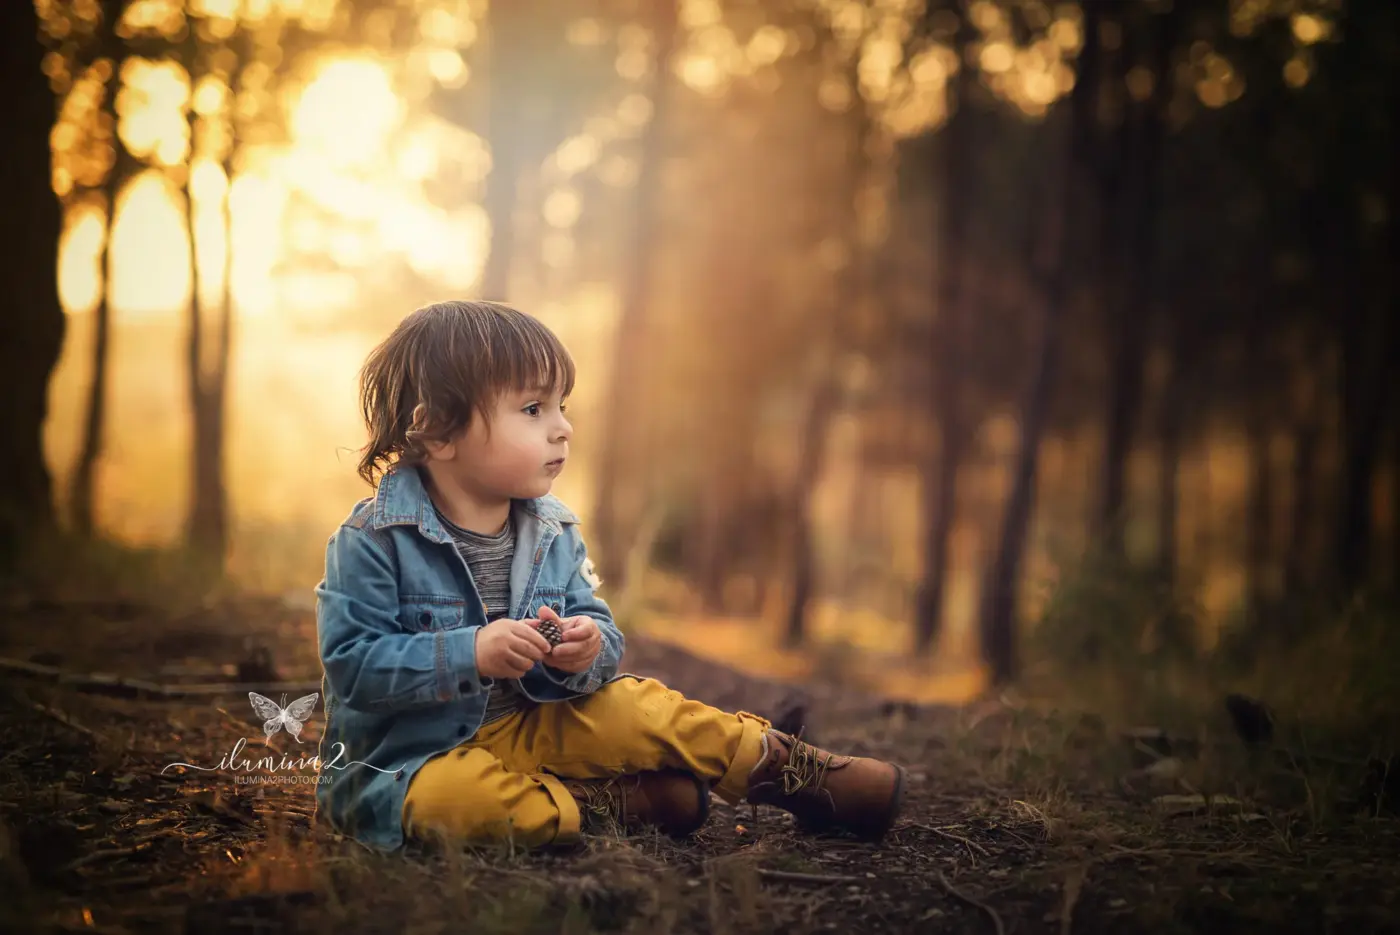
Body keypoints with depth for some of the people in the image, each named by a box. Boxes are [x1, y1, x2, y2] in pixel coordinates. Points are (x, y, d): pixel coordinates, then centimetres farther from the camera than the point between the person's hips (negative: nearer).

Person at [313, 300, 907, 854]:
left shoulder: (554, 533, 4)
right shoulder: (373, 540, -16)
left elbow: (602, 631, 6)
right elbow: (351, 663, -20)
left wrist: (588, 652, -20)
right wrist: (471, 654, -31)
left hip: (528, 726, 6)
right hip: (408, 753, -6)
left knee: (634, 707, -8)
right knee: (444, 799, -37)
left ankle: (783, 769, 6)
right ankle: (617, 806, -22)